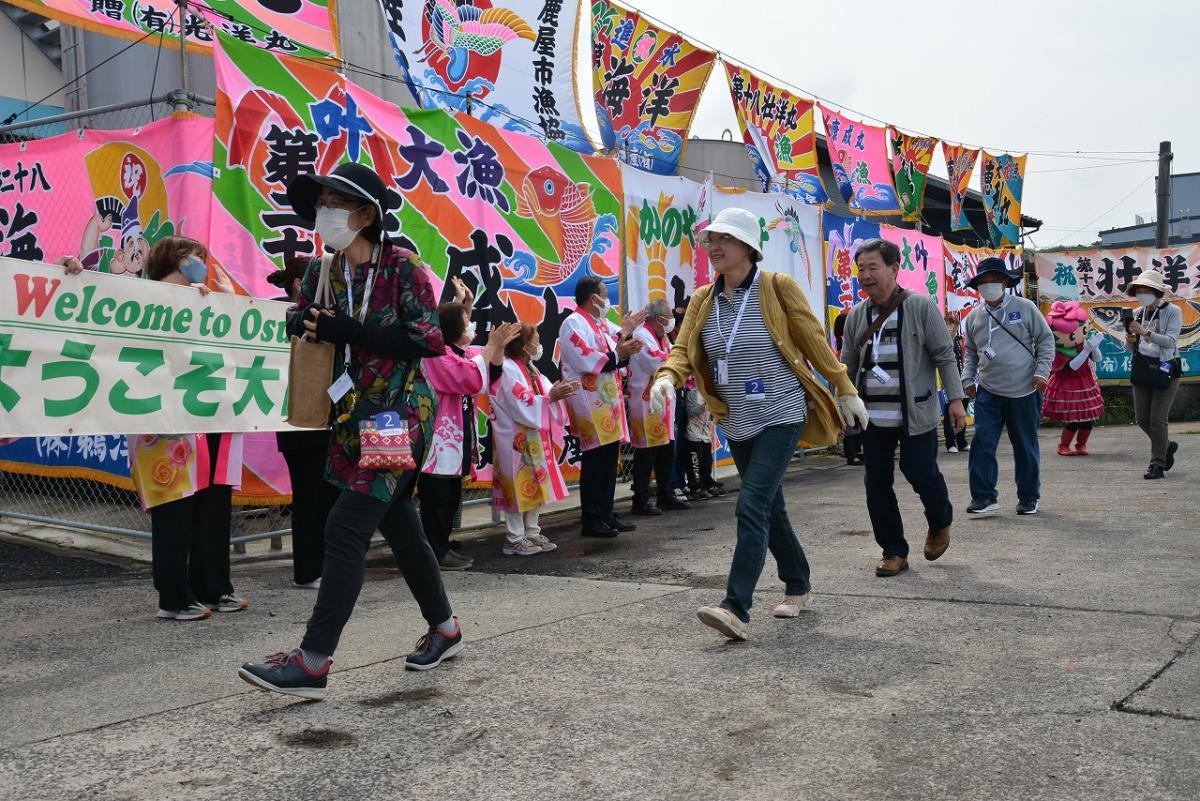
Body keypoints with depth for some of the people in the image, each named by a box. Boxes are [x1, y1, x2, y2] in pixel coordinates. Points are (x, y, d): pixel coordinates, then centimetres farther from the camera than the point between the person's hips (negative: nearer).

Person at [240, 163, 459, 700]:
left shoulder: (402, 267, -10)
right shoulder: (322, 272, 8)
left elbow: (428, 341, -17)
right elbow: (305, 328, 17)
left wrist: (345, 330, -21)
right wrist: (300, 322, -8)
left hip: (400, 414, -7)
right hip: (353, 417, 7)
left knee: (345, 530, -13)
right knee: (399, 526, 15)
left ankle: (313, 662, -9)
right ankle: (444, 628, 32)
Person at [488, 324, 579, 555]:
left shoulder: (529, 369, 15)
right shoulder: (507, 370, -16)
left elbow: (543, 396, 11)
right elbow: (523, 406, -22)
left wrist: (559, 391, -6)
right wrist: (551, 396, -22)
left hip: (533, 438, 10)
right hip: (515, 441, -10)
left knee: (535, 486, 12)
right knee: (519, 487, -5)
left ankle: (532, 533, 22)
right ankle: (514, 539, 3)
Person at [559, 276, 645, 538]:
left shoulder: (601, 324, 18)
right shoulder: (574, 323, -10)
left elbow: (613, 357, 16)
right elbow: (586, 361, -20)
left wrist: (625, 344, 0)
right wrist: (618, 354, -15)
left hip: (608, 399, 9)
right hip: (590, 402, -9)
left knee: (610, 459, 10)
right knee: (594, 461, -6)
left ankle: (606, 514, 19)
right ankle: (591, 520, 1)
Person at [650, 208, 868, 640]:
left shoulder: (777, 287, -8)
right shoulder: (703, 300, 5)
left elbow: (814, 341, -3)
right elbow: (683, 350, -2)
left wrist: (846, 390, 2)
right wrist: (667, 376, -24)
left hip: (781, 415, -6)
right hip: (737, 422, 6)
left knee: (753, 506, -16)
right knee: (770, 508, 16)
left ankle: (737, 610, -17)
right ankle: (797, 586, 34)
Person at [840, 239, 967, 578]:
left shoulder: (920, 307, -5)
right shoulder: (856, 316, 7)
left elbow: (944, 355, -4)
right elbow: (848, 367, 13)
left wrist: (955, 398, -10)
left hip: (915, 413, -4)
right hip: (873, 417, 4)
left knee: (921, 473, -1)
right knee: (876, 483, 3)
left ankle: (940, 524, 32)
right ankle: (894, 551, 17)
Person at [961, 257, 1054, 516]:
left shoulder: (1025, 308, -2)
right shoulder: (974, 316, 6)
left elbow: (1046, 339, 2)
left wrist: (1042, 371, -8)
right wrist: (968, 379, 8)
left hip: (1024, 391, -2)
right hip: (988, 392, 2)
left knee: (1026, 446, 8)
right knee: (982, 443, -6)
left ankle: (1028, 497, 21)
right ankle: (984, 496, 1)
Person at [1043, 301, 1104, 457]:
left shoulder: (1082, 344, -4)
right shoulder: (1059, 353, -21)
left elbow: (1097, 359, 0)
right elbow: (1073, 365, -31)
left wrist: (1094, 347, -20)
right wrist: (1087, 349, -33)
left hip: (1086, 385, 6)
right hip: (1067, 388, -6)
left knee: (1089, 419, 4)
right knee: (1073, 421, -7)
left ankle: (1081, 445, 22)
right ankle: (1063, 446, 12)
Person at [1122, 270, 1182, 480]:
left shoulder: (1173, 311, -7)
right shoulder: (1137, 313, 6)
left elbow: (1170, 341, -19)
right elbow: (1130, 348, 10)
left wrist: (1146, 332, -30)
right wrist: (1130, 341, -13)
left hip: (1165, 370, -5)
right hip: (1142, 369, 5)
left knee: (1157, 419, -6)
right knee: (1142, 419, 6)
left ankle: (1157, 464, 5)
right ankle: (1167, 446, 33)